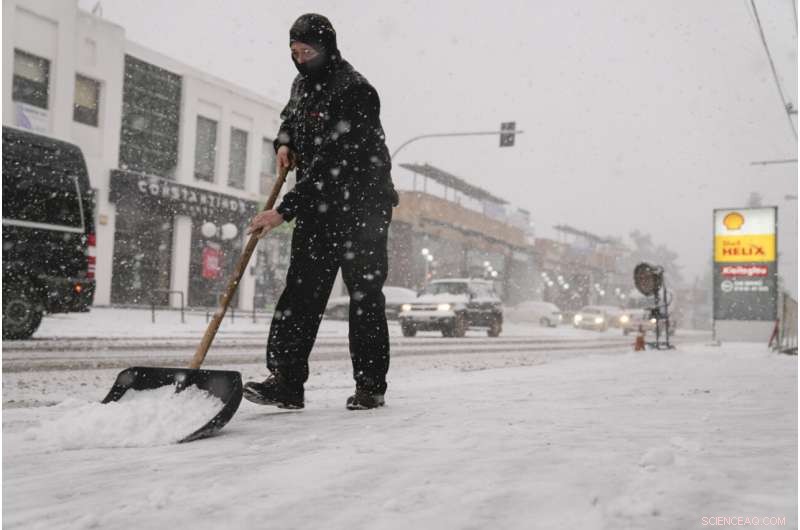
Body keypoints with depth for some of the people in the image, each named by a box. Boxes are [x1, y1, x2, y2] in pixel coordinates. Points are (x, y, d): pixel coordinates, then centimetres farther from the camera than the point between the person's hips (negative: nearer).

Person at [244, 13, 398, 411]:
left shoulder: (354, 91, -19)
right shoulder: (302, 84, 9)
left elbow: (329, 164, -26)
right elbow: (289, 117, 32)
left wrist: (284, 211, -28)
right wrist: (284, 143, 7)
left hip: (361, 206, -7)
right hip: (316, 205, 7)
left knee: (364, 293, -1)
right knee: (301, 289, -2)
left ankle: (370, 385, 10)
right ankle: (286, 381, -3)